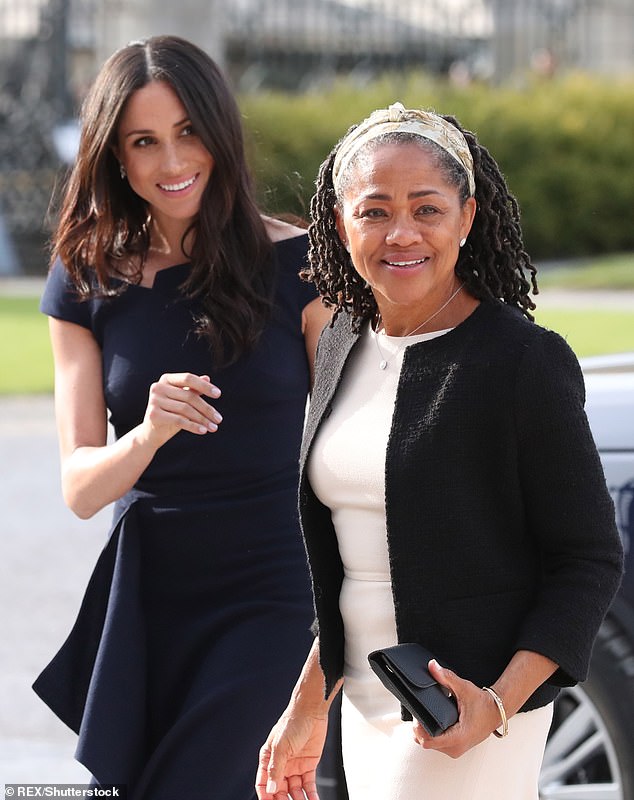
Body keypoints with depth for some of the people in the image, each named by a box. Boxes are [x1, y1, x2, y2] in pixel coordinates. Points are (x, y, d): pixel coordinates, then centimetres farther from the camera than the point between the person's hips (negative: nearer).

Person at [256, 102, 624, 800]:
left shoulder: (526, 361, -12)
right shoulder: (345, 345, 7)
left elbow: (591, 560, -9)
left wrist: (499, 704, -20)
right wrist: (308, 704, 14)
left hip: (465, 718, -6)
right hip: (364, 709, 6)